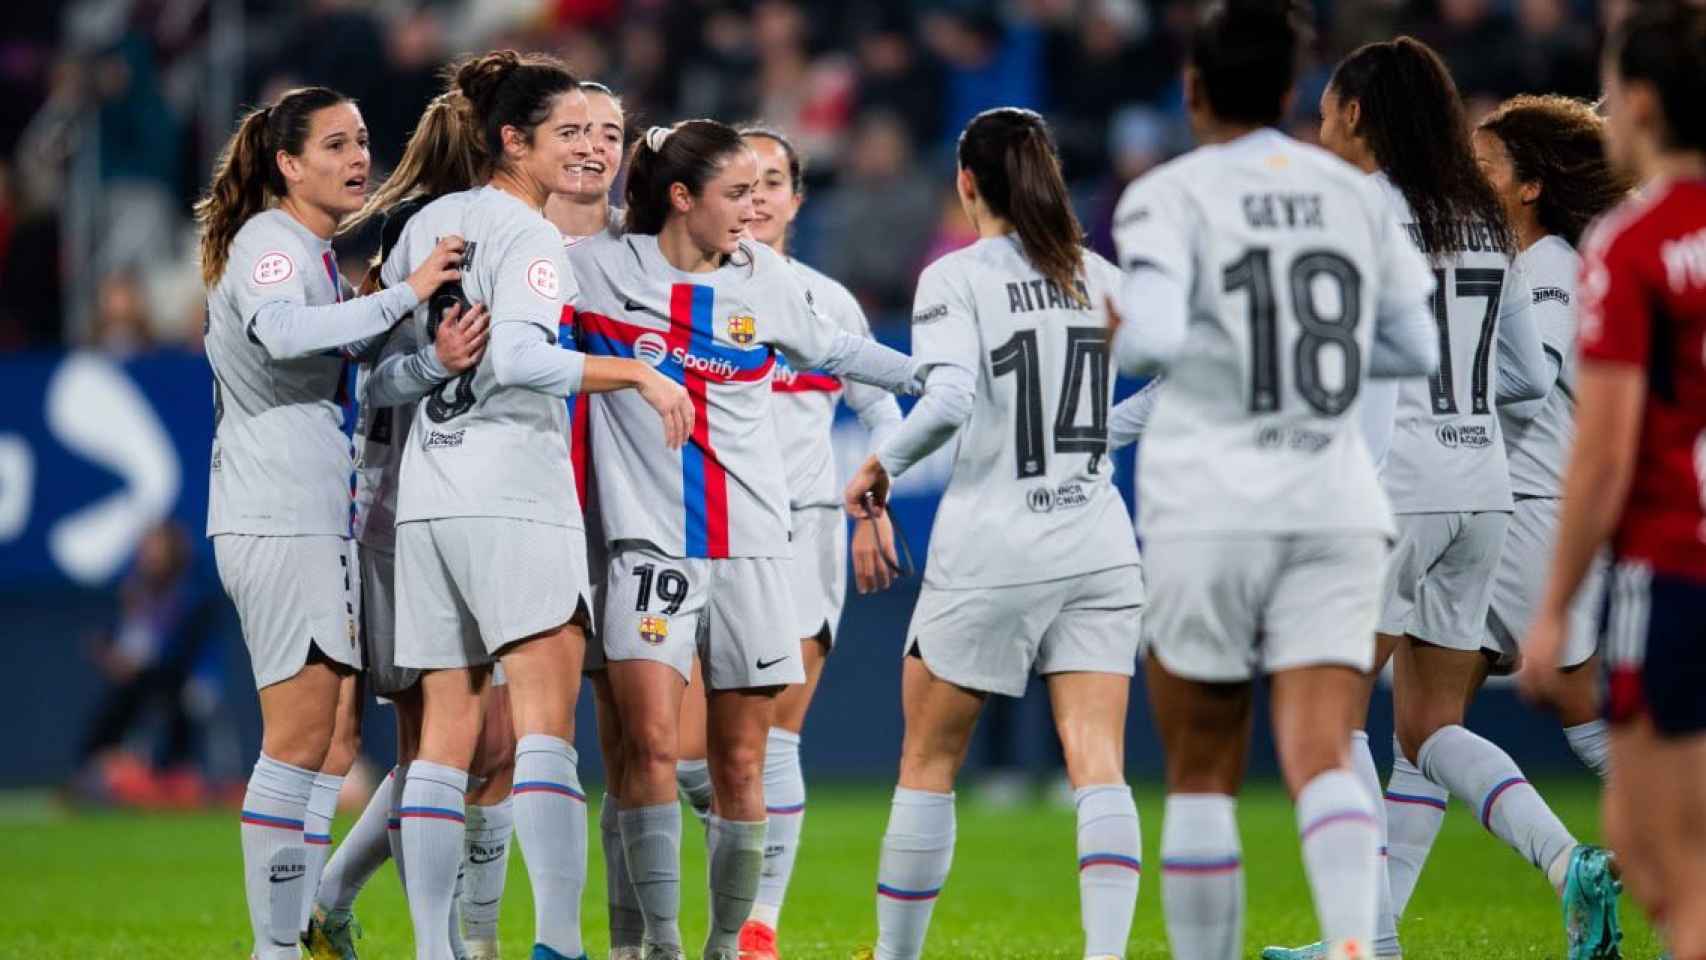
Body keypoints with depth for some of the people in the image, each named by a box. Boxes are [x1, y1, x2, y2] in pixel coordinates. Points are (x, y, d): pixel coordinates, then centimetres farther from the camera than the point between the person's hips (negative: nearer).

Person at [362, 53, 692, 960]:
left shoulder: (423, 225, 15)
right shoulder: (529, 237, -7)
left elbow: (378, 381, 15)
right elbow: (519, 358, -23)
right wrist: (641, 375, -21)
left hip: (426, 496, 7)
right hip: (514, 493, -7)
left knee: (445, 734, 7)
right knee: (546, 724, -12)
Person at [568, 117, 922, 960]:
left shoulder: (765, 278, 8)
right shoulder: (598, 266, -1)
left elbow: (829, 350, 24)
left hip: (750, 544, 3)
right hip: (649, 537, -3)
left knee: (740, 762, 2)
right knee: (651, 741, -17)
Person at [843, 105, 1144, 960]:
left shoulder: (956, 278, -7)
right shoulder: (1098, 275, 8)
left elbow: (949, 399, -22)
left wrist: (883, 465, -7)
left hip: (991, 553, -4)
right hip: (1098, 550, 4)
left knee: (928, 762, 11)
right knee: (1098, 765, -4)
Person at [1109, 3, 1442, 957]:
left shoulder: (1168, 195, -4)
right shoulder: (1357, 194, 8)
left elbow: (1153, 333, -18)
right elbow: (1416, 348, 13)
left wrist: (1112, 333, 3)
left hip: (1210, 510, -2)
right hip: (1336, 510, 2)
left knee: (1202, 774, 11)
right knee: (1323, 757, -8)